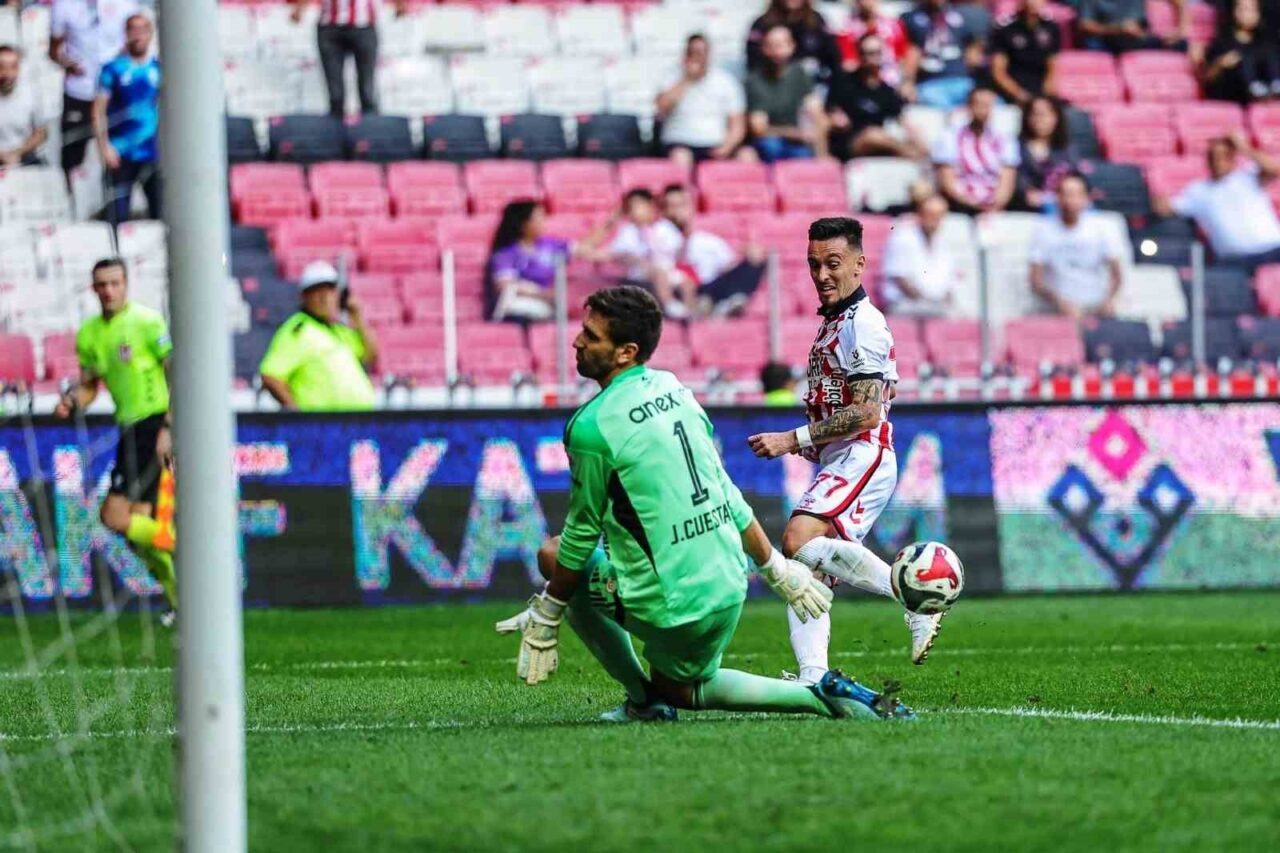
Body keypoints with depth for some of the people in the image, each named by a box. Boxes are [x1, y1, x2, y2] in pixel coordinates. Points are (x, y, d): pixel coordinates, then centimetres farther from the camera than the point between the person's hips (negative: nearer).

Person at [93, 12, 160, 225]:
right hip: (121, 155, -2)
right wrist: (104, 147, -10)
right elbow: (99, 111, -2)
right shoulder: (113, 69, 0)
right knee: (118, 217, -3)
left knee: (160, 214, 0)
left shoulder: (159, 69, 7)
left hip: (152, 153, 2)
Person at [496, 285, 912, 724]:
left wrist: (546, 617, 3)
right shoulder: (672, 389, 7)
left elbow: (583, 534, -8)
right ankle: (824, 695, 13)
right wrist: (777, 569, 20)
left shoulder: (592, 427, -17)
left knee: (553, 556, 13)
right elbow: (726, 491, 13)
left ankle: (643, 699, 11)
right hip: (730, 587, 8)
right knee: (680, 689, 29)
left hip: (670, 603, -8)